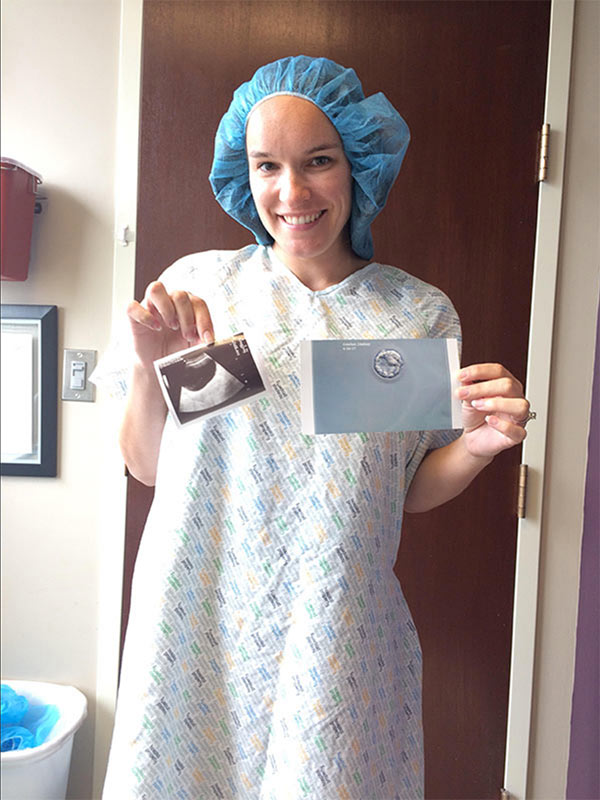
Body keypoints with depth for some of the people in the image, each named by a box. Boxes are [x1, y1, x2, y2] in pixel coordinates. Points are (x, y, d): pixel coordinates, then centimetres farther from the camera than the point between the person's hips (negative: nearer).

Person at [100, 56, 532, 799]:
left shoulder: (422, 313, -2)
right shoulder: (197, 284, -3)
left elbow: (410, 491, 5)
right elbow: (146, 466, 1)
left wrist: (477, 445, -13)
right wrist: (149, 368, -15)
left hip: (338, 637, 0)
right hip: (200, 624, 1)